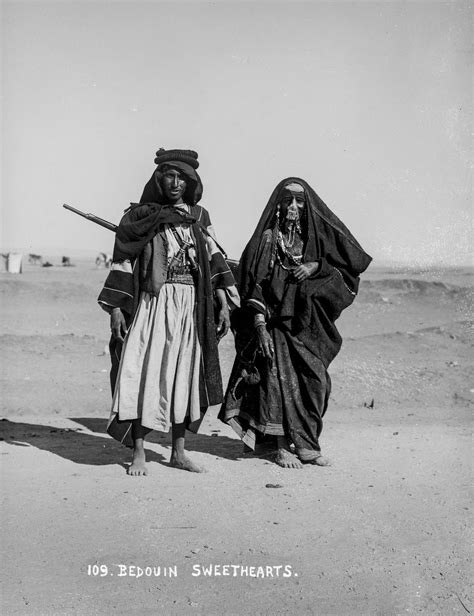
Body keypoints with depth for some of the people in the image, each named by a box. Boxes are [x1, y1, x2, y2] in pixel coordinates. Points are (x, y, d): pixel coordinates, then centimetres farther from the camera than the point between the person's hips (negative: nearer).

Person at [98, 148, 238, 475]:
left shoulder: (199, 217, 12)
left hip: (191, 305, 3)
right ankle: (138, 453, 3)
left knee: (184, 373, 6)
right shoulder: (140, 216, 3)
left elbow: (214, 258, 9)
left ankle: (179, 452, 15)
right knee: (144, 373, -6)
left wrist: (224, 301, 1)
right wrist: (116, 307, -5)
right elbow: (123, 261, 1)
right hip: (152, 303, -3)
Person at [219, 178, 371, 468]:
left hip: (307, 324, 3)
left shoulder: (316, 235, 5)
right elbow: (252, 284, -5)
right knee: (280, 380, -7)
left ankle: (306, 444, 13)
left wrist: (316, 266, -9)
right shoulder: (265, 239, -1)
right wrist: (260, 325, -14)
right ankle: (283, 446, 1)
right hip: (274, 321, -3)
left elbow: (356, 261, 5)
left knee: (315, 380, 1)